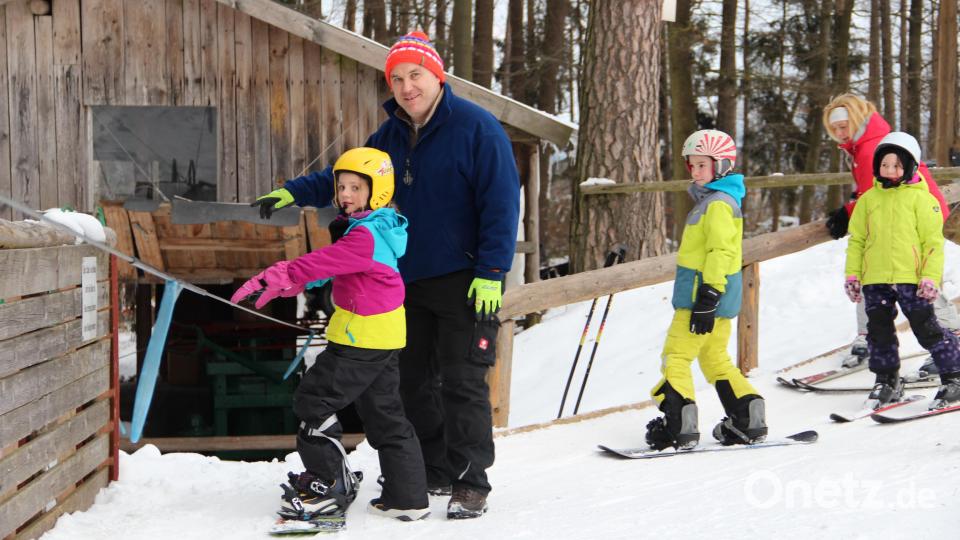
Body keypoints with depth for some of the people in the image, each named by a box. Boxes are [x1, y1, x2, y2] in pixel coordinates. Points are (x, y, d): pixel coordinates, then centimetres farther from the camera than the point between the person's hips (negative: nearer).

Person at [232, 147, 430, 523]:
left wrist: (272, 278, -23)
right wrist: (283, 285, 13)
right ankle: (407, 497, 16)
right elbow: (329, 265, 19)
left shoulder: (366, 236, -19)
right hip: (383, 338, 10)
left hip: (362, 338, -10)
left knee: (315, 400, -2)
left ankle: (329, 484, 4)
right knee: (385, 414, 14)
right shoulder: (373, 229, 13)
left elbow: (322, 263, -24)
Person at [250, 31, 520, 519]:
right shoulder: (391, 136, 8)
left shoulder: (476, 128, -12)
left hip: (465, 281, -7)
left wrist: (491, 274, -19)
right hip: (410, 279, 7)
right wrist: (293, 192, 1)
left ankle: (470, 482, 0)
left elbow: (501, 202, -15)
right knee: (414, 381, 11)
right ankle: (433, 473, 23)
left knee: (462, 383, -7)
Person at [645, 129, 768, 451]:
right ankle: (748, 422, 16)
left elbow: (721, 251, -24)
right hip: (718, 295, 11)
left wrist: (707, 297, -27)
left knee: (675, 357, -7)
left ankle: (679, 427, -10)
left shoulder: (717, 203, -15)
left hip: (705, 292, -11)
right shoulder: (712, 200, 18)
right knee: (715, 359, 17)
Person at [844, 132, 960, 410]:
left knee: (927, 329, -2)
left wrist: (931, 276, -10)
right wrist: (852, 274, 8)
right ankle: (887, 381, 23)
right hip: (875, 279, 4)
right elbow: (856, 239, 14)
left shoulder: (920, 198, 0)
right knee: (879, 330, 9)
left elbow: (933, 241, -2)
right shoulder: (868, 199, 11)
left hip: (911, 278, -4)